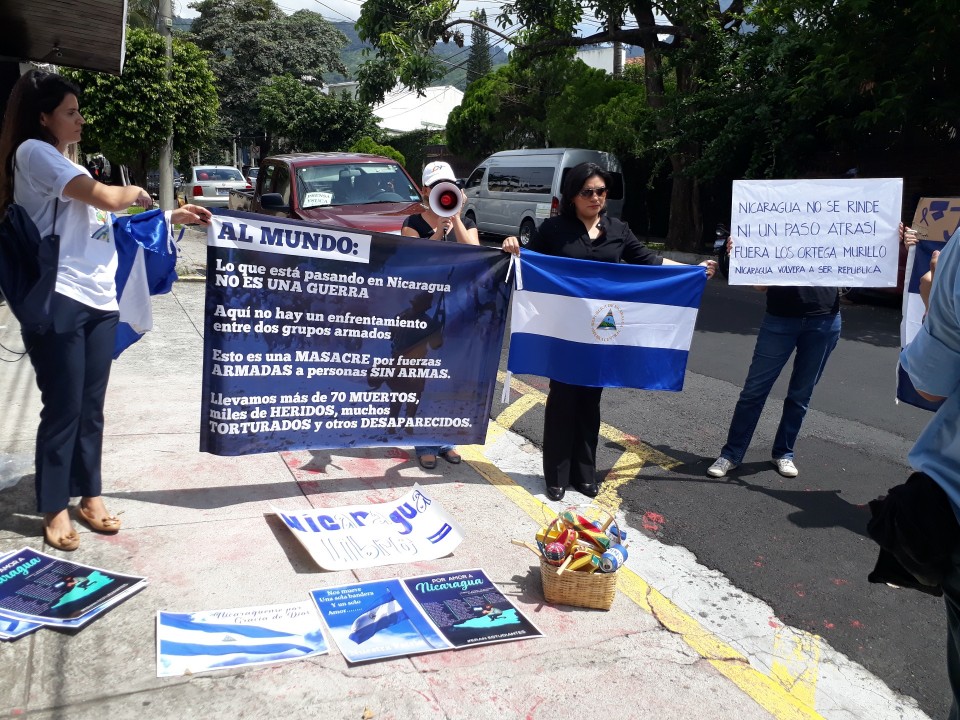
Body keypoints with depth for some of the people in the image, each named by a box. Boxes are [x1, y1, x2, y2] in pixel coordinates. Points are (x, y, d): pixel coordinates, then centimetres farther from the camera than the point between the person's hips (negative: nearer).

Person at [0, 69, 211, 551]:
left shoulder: (72, 169, 24)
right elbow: (106, 198, -15)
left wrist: (172, 217, 19)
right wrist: (135, 192, 6)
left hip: (99, 301, 8)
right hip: (56, 300, -8)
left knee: (91, 407, 11)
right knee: (63, 408, -2)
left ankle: (89, 496, 22)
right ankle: (54, 508, 11)